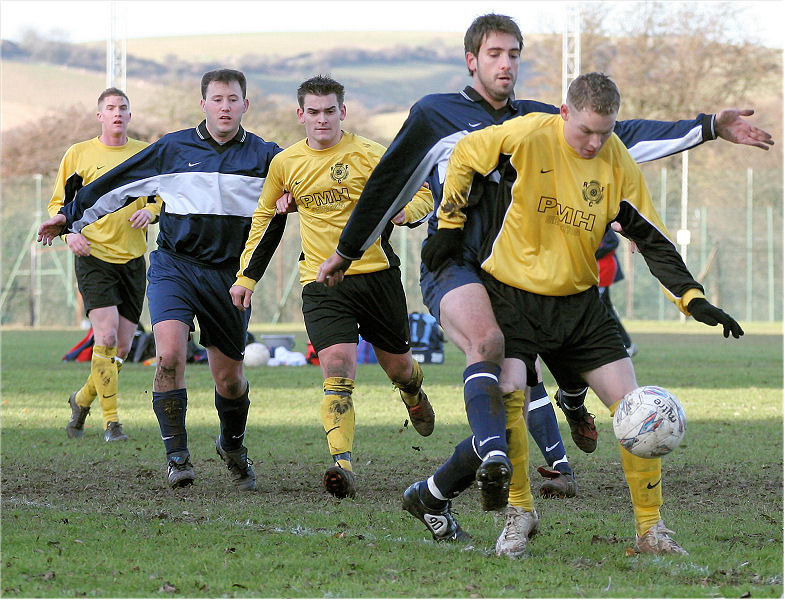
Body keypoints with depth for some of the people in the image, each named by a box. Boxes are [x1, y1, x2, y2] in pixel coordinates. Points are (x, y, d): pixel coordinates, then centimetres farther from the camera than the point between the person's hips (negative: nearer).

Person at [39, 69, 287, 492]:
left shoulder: (265, 156, 2)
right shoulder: (172, 149, 3)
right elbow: (116, 184, 10)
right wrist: (70, 216, 11)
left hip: (229, 276, 1)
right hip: (174, 265, -1)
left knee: (229, 378, 6)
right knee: (169, 354, -22)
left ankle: (232, 445, 37)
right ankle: (177, 456, -12)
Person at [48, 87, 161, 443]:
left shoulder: (146, 153, 8)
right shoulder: (78, 154, 2)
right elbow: (58, 203, 7)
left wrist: (150, 210, -7)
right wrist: (69, 232, -12)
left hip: (133, 259, 3)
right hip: (93, 256, -3)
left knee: (122, 347, 3)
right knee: (106, 337, -17)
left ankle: (82, 399, 29)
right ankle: (111, 422, -11)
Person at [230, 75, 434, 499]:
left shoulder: (369, 155, -4)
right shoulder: (285, 163, 6)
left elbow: (423, 196, 0)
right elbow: (264, 216, 21)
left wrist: (399, 210, -23)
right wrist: (246, 275, 15)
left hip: (376, 274, 0)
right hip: (321, 282, 0)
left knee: (398, 365, 14)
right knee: (338, 368, -19)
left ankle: (413, 395, 52)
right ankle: (342, 465, -27)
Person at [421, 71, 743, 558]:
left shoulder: (618, 162, -4)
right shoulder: (527, 136, -16)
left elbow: (653, 239, 3)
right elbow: (464, 157, 1)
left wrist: (693, 299, -5)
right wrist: (450, 226, 0)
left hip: (579, 301, 4)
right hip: (512, 297, -4)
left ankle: (651, 530, 5)